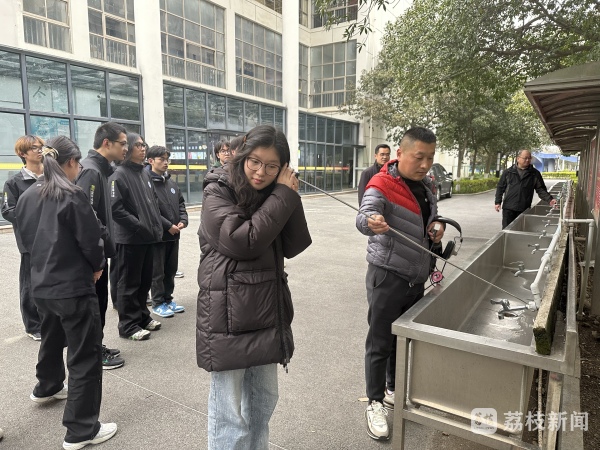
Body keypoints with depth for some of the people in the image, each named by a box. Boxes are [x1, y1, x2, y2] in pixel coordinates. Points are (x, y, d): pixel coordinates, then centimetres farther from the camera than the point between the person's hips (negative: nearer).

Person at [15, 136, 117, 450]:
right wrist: (98, 266, 2)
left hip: (41, 284, 8)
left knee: (52, 337, 31)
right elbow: (91, 240, -16)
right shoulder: (72, 196, -17)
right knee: (86, 354, 0)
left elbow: (26, 238, 14)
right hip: (73, 286, -8)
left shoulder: (28, 196, 5)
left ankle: (47, 388, 55)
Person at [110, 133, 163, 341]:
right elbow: (115, 209, -18)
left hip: (149, 237, 7)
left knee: (145, 280, 16)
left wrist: (157, 226, 8)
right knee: (129, 283, 3)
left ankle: (142, 316, 29)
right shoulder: (119, 175, -11)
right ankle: (128, 325, 14)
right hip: (130, 238, -7)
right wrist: (139, 226, -18)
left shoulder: (145, 173, 13)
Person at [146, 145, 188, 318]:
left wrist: (183, 221, -1)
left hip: (174, 234, 7)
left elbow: (181, 203, 16)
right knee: (158, 271, 4)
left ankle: (168, 299, 28)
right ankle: (158, 303, 16)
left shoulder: (171, 183, 13)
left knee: (171, 270, 15)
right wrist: (168, 226, -17)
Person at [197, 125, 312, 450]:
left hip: (268, 311, 6)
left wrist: (289, 195, -9)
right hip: (228, 314, -6)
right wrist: (284, 196, -16)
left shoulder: (271, 195, 8)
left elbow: (293, 246, 0)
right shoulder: (218, 192, -8)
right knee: (229, 413, 4)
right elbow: (242, 241, -22)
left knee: (264, 400, 19)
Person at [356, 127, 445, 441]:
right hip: (387, 276, -7)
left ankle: (394, 391, 40)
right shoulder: (382, 185, -16)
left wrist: (436, 227, 1)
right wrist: (372, 222, -57)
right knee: (380, 342, 4)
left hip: (416, 277, 8)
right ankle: (375, 402, 22)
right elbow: (364, 217, -33)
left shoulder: (425, 186, 9)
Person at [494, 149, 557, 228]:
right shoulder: (508, 172, 5)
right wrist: (498, 202, 1)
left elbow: (541, 189, 6)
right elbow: (500, 187, 8)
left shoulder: (535, 174, 7)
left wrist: (550, 199, -8)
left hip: (524, 209, 1)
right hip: (508, 208, -1)